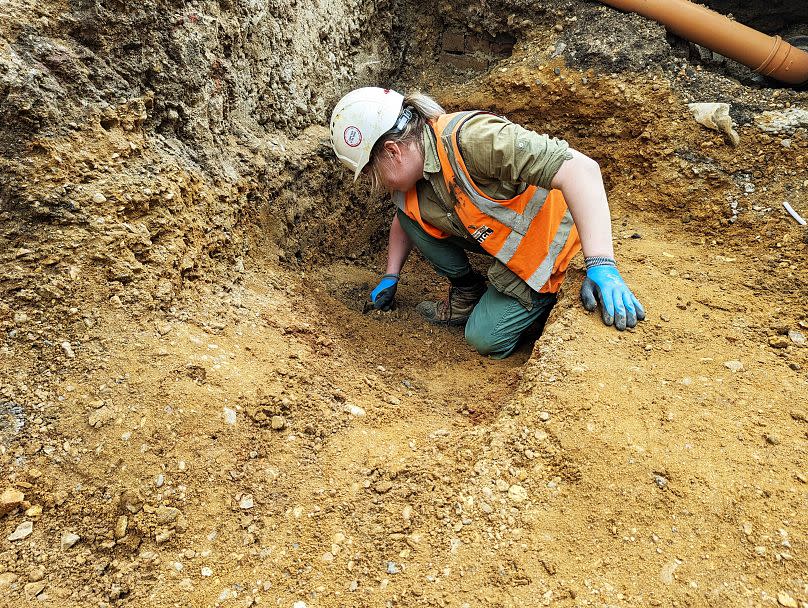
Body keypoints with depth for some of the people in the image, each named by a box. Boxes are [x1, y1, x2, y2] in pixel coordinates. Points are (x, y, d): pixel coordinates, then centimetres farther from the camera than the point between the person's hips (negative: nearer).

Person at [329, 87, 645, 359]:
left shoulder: (471, 138, -35)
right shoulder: (412, 174, -6)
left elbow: (580, 168, -40)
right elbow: (402, 222, 18)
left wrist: (601, 265, -45)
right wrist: (390, 278, 16)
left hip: (547, 246, -7)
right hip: (493, 235, 8)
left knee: (485, 338, -11)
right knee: (411, 216, -3)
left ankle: (540, 302, 15)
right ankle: (467, 294, 9)